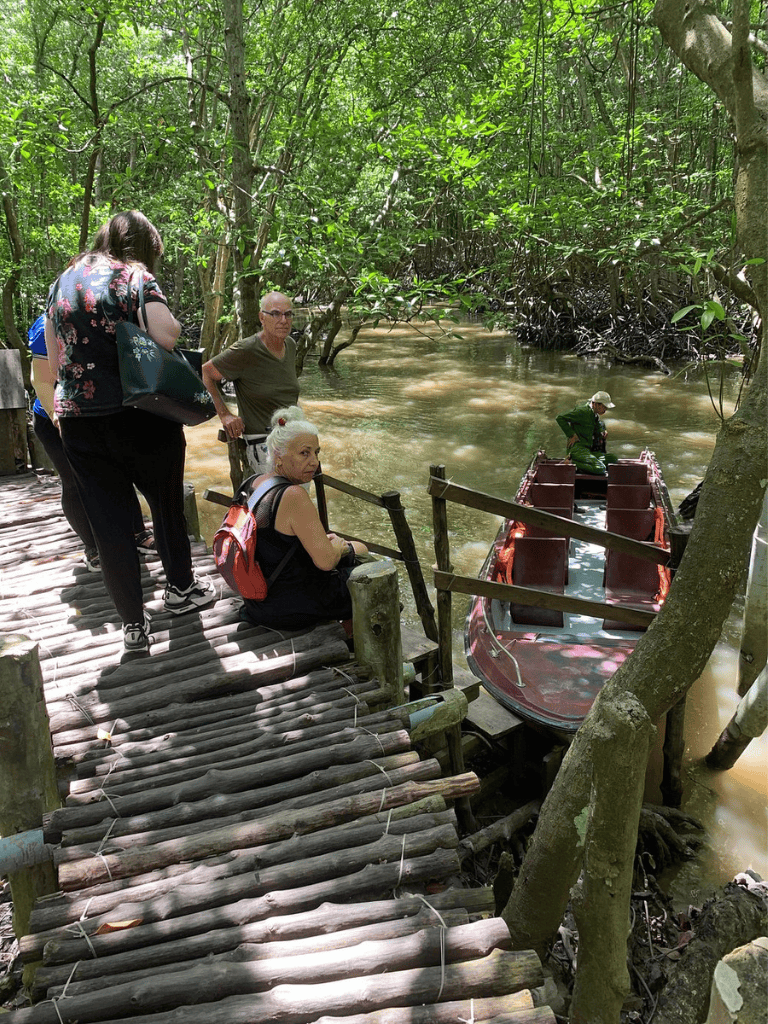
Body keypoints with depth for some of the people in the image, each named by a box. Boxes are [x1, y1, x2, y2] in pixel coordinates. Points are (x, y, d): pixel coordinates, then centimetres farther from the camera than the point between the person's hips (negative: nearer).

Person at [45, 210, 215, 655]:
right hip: (141, 416, -4)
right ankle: (181, 588, 35)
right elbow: (168, 335, -20)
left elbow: (55, 361, 13)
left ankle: (133, 623, 13)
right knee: (167, 504, 17)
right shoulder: (136, 276, -5)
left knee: (109, 521, 8)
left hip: (78, 420, 4)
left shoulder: (63, 281, 12)